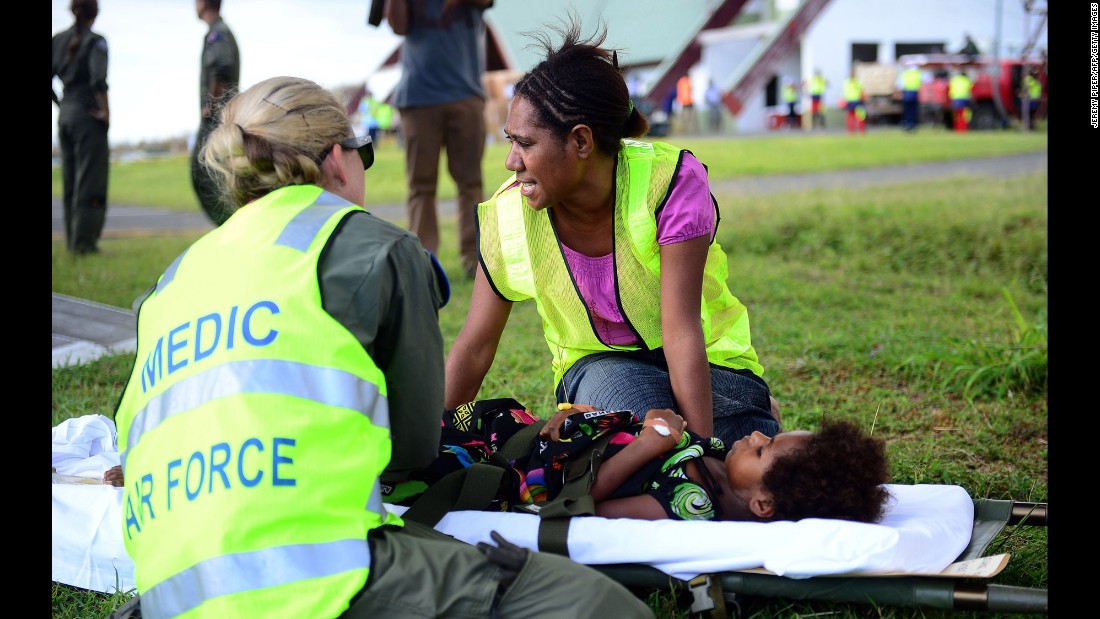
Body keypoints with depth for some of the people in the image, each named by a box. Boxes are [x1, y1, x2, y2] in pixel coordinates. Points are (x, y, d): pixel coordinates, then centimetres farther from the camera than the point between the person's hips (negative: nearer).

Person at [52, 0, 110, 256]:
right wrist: (106, 111, -13)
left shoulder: (58, 40, 8)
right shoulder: (95, 41, -10)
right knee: (90, 180, -3)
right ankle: (83, 241, -5)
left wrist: (60, 105, 16)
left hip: (65, 116, 7)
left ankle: (72, 239, 17)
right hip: (89, 116, -6)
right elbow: (98, 79, -22)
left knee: (70, 179, 13)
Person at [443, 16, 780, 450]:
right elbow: (473, 349, -5)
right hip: (598, 369, 1)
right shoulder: (507, 217, -15)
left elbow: (682, 335, -29)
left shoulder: (671, 181, -25)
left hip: (707, 366, -1)